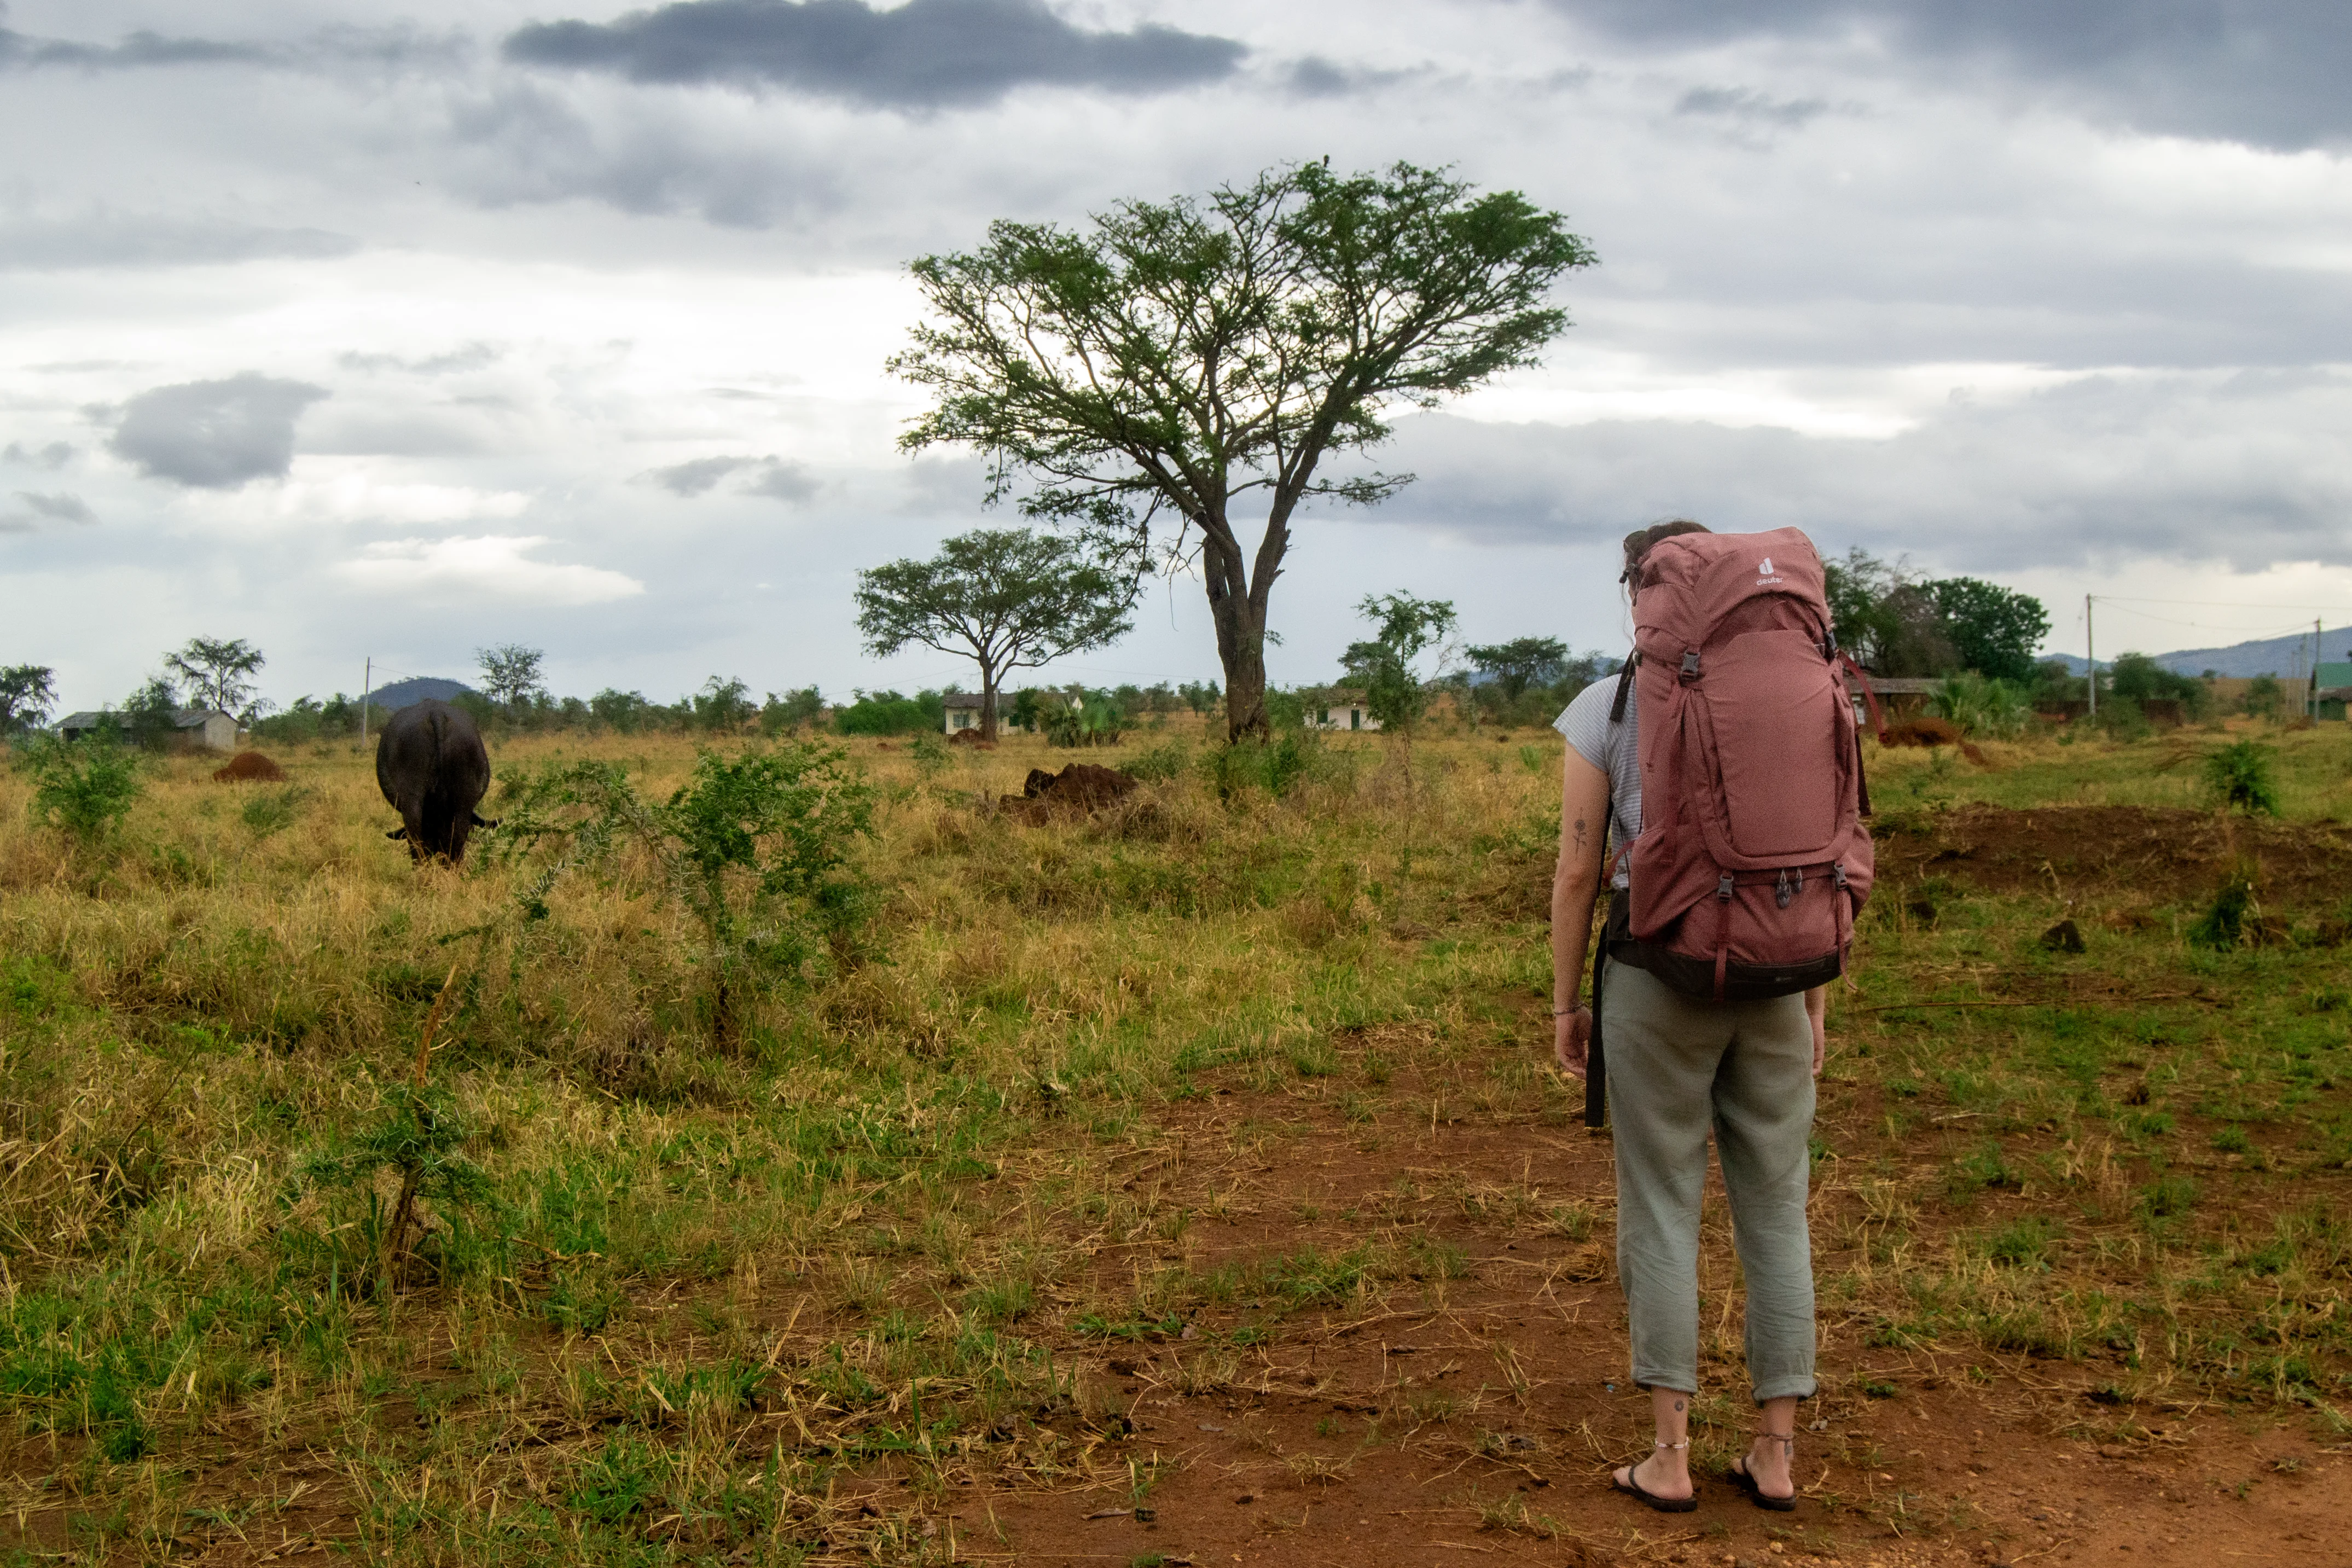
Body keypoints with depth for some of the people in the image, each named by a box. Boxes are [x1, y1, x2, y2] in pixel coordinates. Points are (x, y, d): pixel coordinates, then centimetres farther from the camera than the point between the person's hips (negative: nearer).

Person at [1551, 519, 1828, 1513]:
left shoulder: (1604, 709, -6)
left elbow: (1577, 870, -6)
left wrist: (1564, 1004, 4)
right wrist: (1816, 1006, 11)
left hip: (1656, 982, -2)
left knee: (1661, 1208, 6)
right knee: (1775, 1208, 11)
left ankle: (1669, 1457, 7)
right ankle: (1776, 1455, 12)